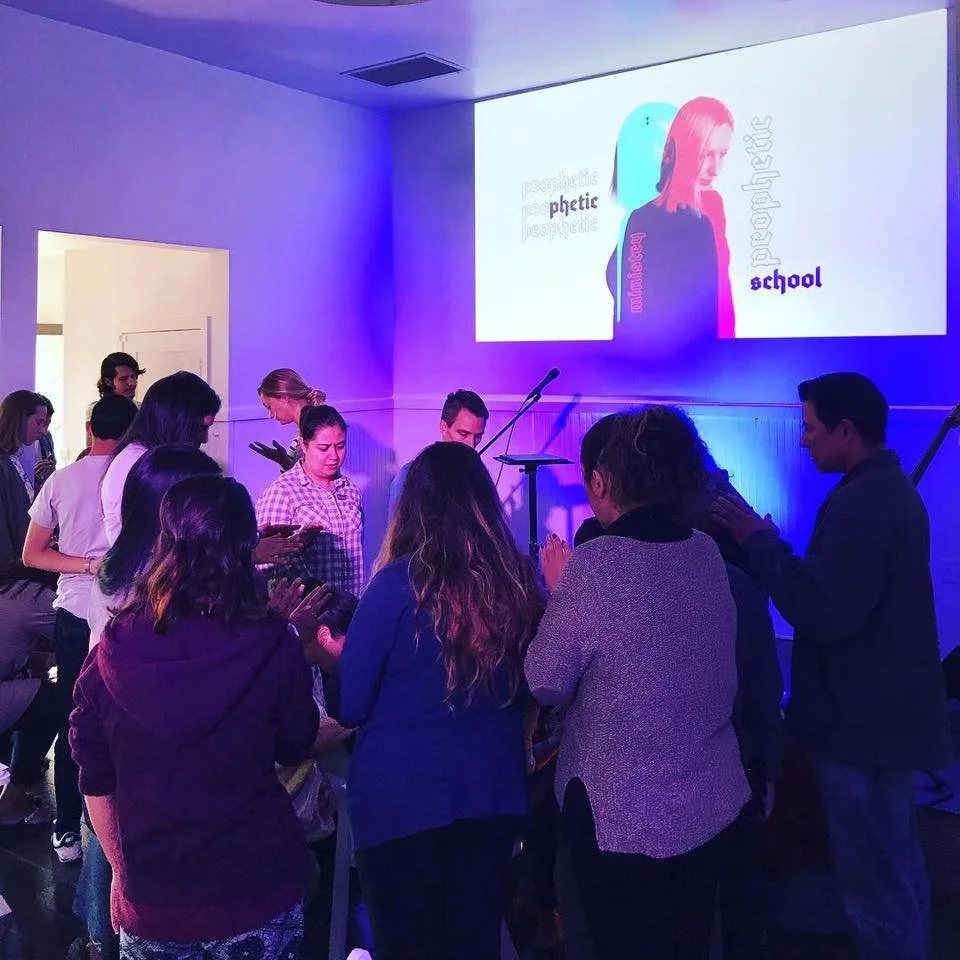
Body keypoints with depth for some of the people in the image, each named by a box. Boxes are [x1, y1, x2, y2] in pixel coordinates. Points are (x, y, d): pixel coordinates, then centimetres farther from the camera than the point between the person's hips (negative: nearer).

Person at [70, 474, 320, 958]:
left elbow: (95, 783, 0)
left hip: (149, 902, 1)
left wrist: (124, 869, 15)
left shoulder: (111, 652, -11)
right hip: (256, 894, -1)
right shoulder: (273, 647, -17)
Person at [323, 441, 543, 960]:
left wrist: (333, 652, 10)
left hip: (402, 795, -3)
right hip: (495, 791, 4)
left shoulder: (399, 583, -16)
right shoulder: (519, 579, -5)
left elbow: (350, 707, -8)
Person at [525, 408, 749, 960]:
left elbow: (546, 686, -12)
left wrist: (559, 590, -1)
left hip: (627, 818, -6)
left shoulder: (596, 564, -21)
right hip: (716, 804, 6)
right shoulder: (707, 552, -2)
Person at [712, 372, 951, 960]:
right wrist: (770, 545, 9)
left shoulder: (859, 502, -23)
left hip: (862, 721, -11)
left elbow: (826, 611, -29)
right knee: (898, 873, 23)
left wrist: (760, 542, -20)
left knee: (875, 888, 1)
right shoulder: (891, 488, 12)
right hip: (892, 712, 11)